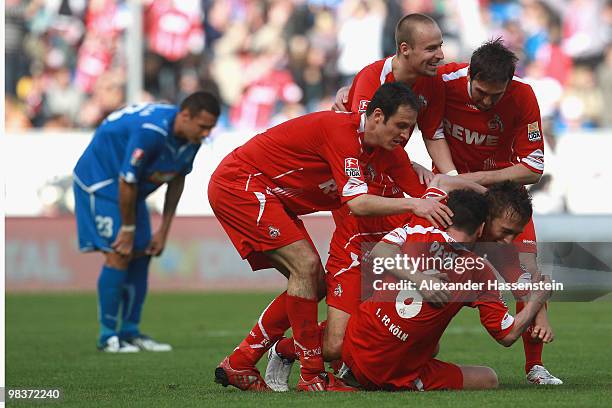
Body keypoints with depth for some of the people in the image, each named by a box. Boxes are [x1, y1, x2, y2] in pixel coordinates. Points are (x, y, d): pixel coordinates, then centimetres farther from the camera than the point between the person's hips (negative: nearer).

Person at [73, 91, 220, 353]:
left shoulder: (191, 138, -8)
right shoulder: (150, 131, -35)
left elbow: (177, 180, 5)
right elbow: (127, 181, -28)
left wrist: (163, 231, 5)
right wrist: (128, 229, -17)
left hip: (132, 191, 9)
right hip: (100, 177, -9)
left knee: (141, 255, 4)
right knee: (119, 254, -15)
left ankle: (130, 333, 12)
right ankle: (108, 337, -9)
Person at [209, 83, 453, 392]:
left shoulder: (387, 150, 0)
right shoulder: (342, 131, -28)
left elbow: (418, 187, 0)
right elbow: (357, 203, -35)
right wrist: (413, 204, -40)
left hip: (270, 198, 10)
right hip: (236, 183, -10)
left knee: (315, 284, 5)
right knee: (306, 265, -20)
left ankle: (238, 365, 11)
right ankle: (312, 375, -15)